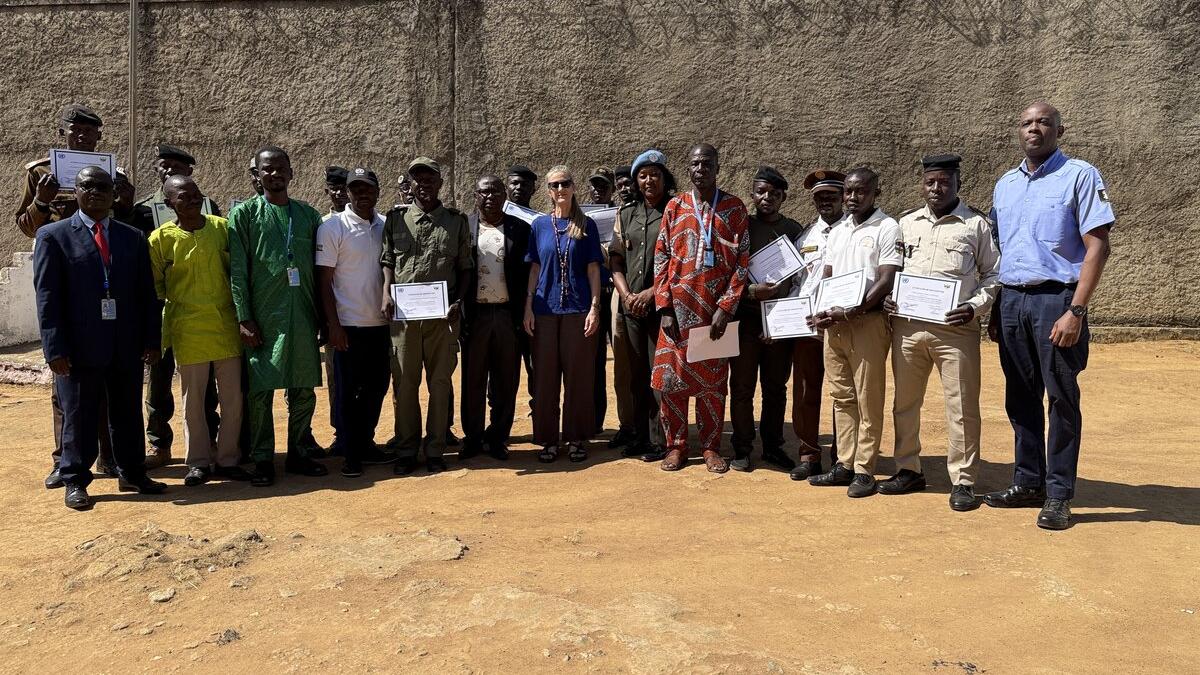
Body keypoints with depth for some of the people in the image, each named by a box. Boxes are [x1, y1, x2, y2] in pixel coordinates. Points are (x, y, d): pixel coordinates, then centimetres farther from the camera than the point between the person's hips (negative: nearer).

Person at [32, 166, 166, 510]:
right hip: (79, 346, -3)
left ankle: (132, 474, 23)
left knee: (129, 413, 11)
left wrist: (151, 339, 3)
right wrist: (54, 348, -11)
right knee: (78, 416, 5)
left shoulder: (133, 237, 12)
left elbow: (146, 293, 10)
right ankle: (75, 481, 18)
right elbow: (47, 296, -4)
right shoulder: (53, 235, 2)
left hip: (127, 346, 3)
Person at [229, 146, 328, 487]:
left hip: (303, 315, 3)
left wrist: (323, 315, 8)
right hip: (263, 316, -3)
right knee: (260, 390, 0)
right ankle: (263, 460, 12)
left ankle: (297, 454, 21)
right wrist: (243, 318, -10)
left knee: (304, 389, 8)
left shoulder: (308, 215, 12)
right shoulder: (245, 213, 3)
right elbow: (237, 270, -3)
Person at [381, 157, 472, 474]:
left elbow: (465, 267, 10)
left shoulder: (457, 221, 8)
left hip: (443, 314, 0)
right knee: (404, 383, 4)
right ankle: (406, 450, 15)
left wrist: (458, 301, -3)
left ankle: (435, 450, 16)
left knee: (440, 383, 5)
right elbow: (387, 260, 13)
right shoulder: (396, 218, 9)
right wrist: (386, 292, -3)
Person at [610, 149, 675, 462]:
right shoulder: (626, 214, 14)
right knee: (637, 374, 10)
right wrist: (626, 294, -3)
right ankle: (640, 435, 19)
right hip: (631, 306, 5)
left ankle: (659, 439, 4)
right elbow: (615, 258, 11)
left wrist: (652, 292, -12)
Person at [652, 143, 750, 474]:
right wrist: (664, 307, -5)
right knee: (672, 375, 3)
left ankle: (711, 446, 17)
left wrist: (726, 308, -9)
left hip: (716, 309, -1)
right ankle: (676, 444, 16)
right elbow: (661, 258, 4)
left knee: (713, 378, 6)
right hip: (678, 307, 1)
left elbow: (743, 261, -1)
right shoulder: (675, 207, 7)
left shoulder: (735, 208, 3)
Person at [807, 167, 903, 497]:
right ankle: (844, 464, 18)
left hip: (867, 321, -6)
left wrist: (849, 312, -18)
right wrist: (820, 311, -1)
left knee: (868, 399, -2)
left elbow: (886, 282, -11)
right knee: (841, 396, 10)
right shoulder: (837, 231, 17)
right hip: (833, 322, 7)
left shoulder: (887, 228, -3)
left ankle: (864, 470, 3)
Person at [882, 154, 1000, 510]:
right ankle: (909, 470, 24)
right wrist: (887, 297, 2)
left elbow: (993, 275, 4)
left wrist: (974, 307, -11)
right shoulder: (906, 223, 13)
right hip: (906, 325, 4)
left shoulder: (977, 224, 3)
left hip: (955, 328, -4)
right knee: (904, 402, 11)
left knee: (962, 407, -2)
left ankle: (963, 481, 8)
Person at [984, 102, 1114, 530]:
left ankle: (1058, 495, 7)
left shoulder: (1080, 176, -3)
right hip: (1011, 301, 6)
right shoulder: (1005, 184, 15)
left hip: (1056, 301, -5)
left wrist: (1076, 310, -17)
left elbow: (1097, 247, -9)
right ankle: (1028, 483, 21)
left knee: (1062, 399, 0)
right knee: (1020, 399, 10)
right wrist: (994, 310, 14)